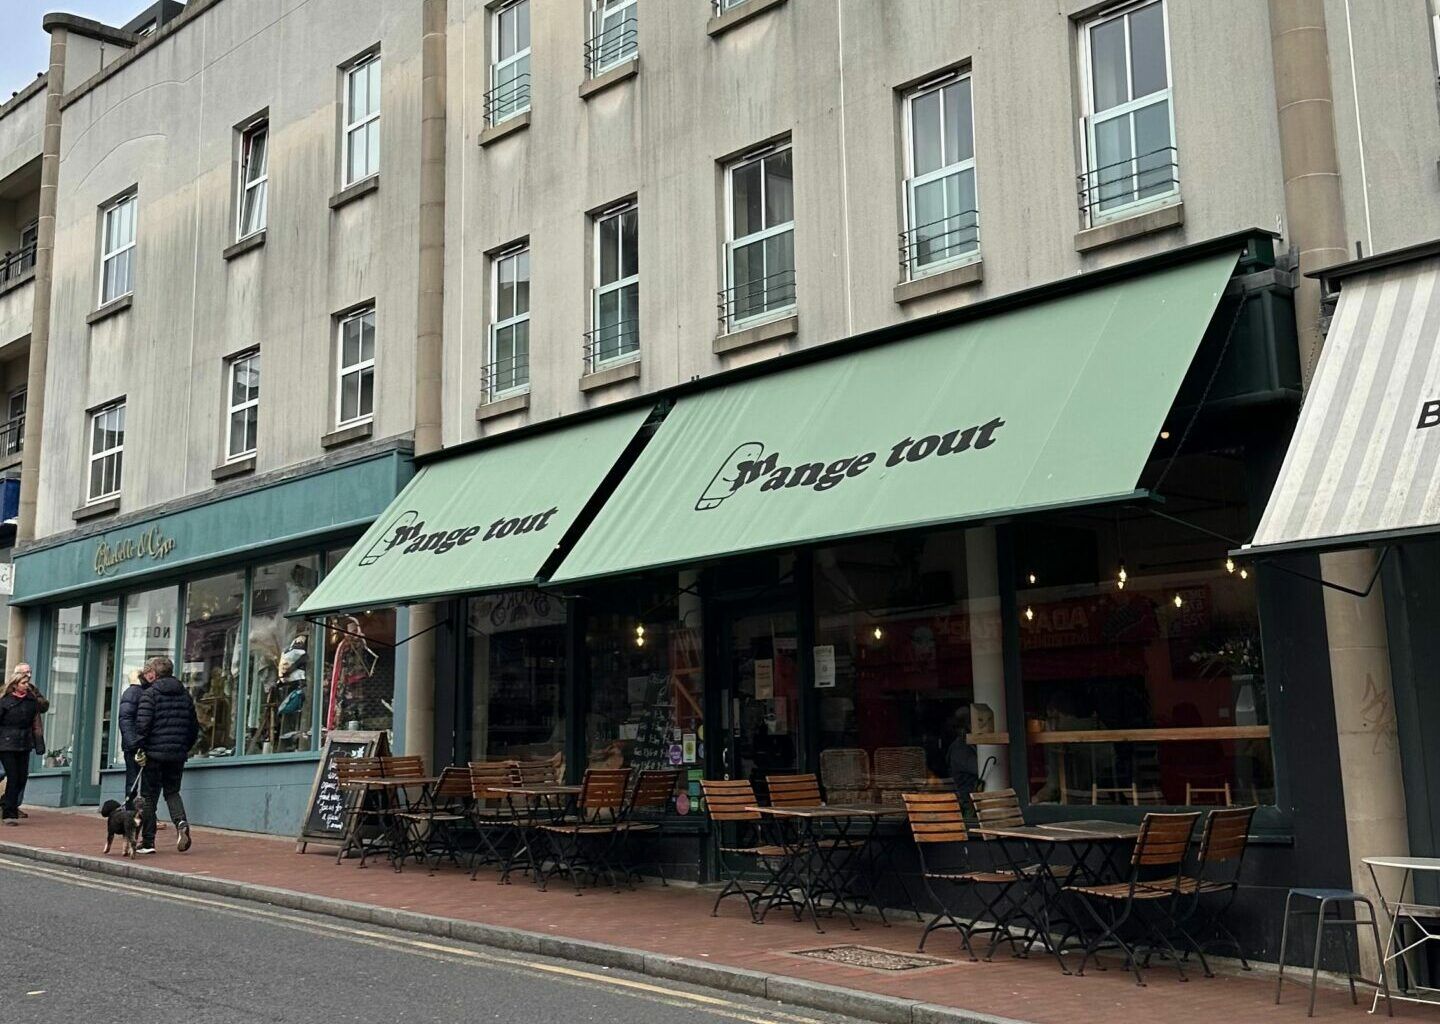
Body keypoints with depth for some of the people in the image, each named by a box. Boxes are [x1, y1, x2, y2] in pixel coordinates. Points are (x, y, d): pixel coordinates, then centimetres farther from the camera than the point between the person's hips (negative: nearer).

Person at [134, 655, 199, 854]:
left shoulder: (150, 693, -6)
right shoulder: (185, 694, 11)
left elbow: (142, 724, -15)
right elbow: (194, 727, 13)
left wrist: (140, 749, -8)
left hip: (154, 753, -4)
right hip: (178, 754, 4)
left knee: (149, 796, 6)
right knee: (172, 792, 17)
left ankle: (147, 842, 8)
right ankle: (181, 822, -11)